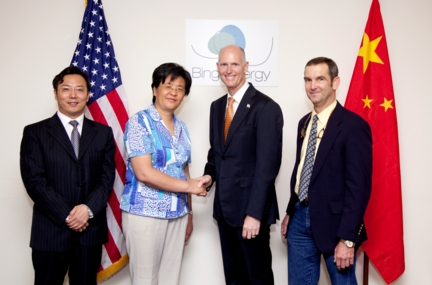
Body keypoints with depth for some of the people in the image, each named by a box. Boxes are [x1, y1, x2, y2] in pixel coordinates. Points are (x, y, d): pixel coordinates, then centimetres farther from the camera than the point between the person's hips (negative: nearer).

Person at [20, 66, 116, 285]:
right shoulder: (35, 133, 1)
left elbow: (107, 177, 2)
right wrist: (67, 216, -14)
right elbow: (35, 181, -7)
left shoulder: (103, 133, 9)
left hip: (91, 229, 2)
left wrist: (89, 209, -14)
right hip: (51, 230, -2)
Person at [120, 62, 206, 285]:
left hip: (177, 214, 6)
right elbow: (144, 173, -18)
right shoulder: (139, 122, -9)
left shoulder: (181, 128, 11)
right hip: (144, 213, -6)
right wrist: (187, 186, -13)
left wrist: (189, 212, 14)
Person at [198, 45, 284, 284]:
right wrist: (210, 174, -2)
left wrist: (254, 213, -21)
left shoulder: (265, 107, -14)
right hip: (224, 206, 7)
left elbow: (267, 164, -18)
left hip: (249, 208, -7)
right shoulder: (217, 106, 11)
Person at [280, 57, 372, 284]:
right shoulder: (305, 122, 9)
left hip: (333, 222, -6)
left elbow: (359, 186, -18)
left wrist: (347, 238, -19)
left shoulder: (353, 125, -15)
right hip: (301, 218, 7)